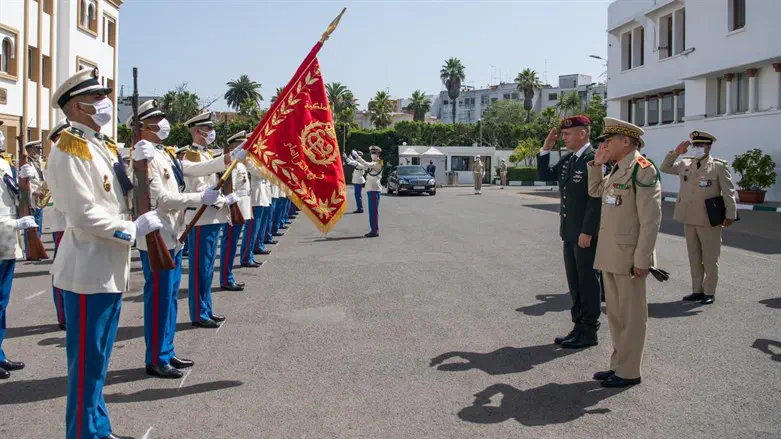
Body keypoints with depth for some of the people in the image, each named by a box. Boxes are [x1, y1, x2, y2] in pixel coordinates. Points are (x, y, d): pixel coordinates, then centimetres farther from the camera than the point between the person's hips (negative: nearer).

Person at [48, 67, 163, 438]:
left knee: (99, 356, 18)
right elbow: (84, 214, -22)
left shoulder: (105, 146, 14)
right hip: (89, 271, -9)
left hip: (111, 269, 9)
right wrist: (132, 229, -15)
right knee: (87, 359, 1)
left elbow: (124, 194, 17)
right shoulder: (69, 150, -14)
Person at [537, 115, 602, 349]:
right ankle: (579, 327, 24)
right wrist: (545, 149, 8)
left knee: (587, 281, 2)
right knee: (574, 281, 14)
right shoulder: (567, 159, 11)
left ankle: (589, 332, 12)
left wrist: (587, 232, -21)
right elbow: (544, 176, 19)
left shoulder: (594, 159, -15)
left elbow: (596, 198, -20)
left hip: (586, 233, -8)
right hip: (569, 232, 8)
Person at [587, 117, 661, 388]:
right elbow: (595, 192, 28)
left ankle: (628, 372, 12)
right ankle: (618, 365, 27)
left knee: (630, 315, 2)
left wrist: (642, 259, -20)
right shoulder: (617, 170, 12)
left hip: (629, 257, -9)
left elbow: (651, 219, -18)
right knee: (615, 314, 16)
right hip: (610, 256, 9)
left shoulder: (642, 170, -15)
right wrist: (596, 164, 14)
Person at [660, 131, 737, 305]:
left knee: (709, 259, 4)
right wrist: (676, 152, 2)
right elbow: (664, 168, 15)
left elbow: (729, 192, -7)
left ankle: (709, 292, 13)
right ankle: (697, 290, 22)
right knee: (694, 258, 13)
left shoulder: (719, 166, -6)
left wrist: (730, 215, -12)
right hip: (689, 220, 5)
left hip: (709, 220, -5)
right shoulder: (685, 164, 8)